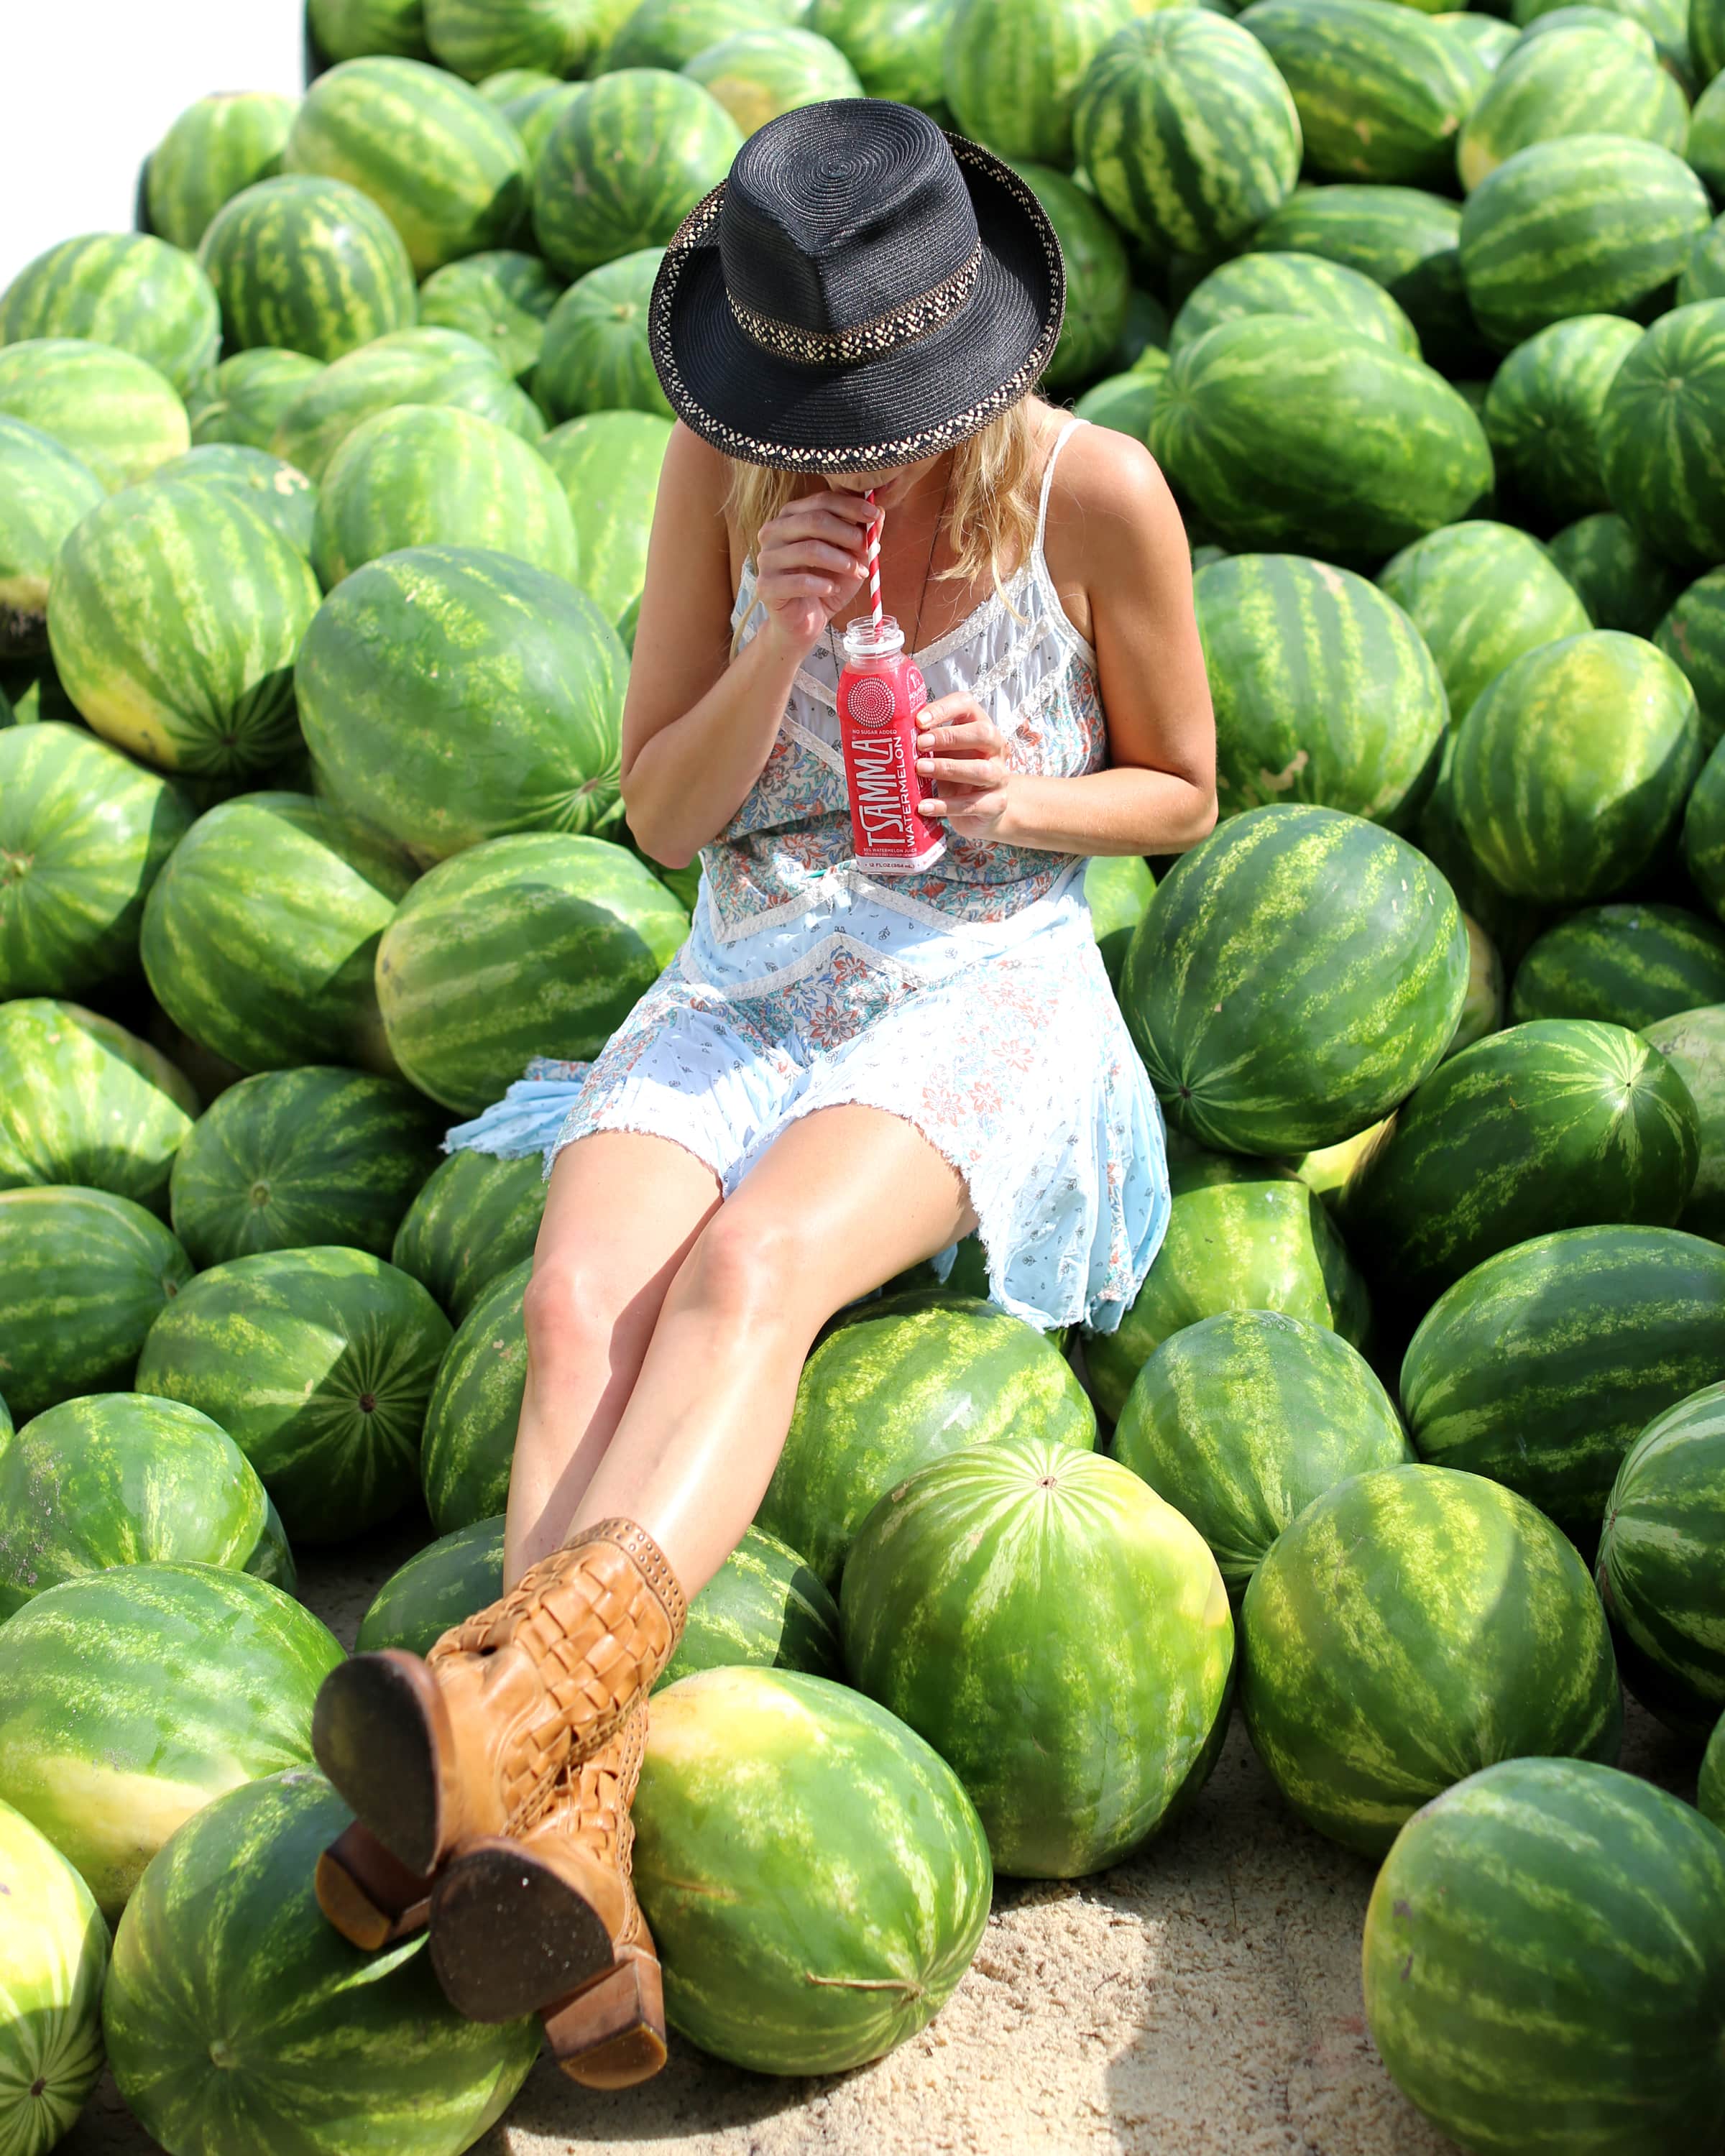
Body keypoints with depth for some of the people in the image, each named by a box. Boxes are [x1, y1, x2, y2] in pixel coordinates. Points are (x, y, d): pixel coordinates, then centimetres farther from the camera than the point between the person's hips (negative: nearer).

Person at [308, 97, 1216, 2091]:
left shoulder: (1095, 493, -6)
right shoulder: (719, 472, -1)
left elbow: (1181, 798, 6)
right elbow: (662, 818, 2)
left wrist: (1033, 797, -16)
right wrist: (775, 642, -17)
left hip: (984, 992, -2)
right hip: (746, 985, 3)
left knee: (746, 1268, -36)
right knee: (583, 1304, -30)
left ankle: (518, 1697, -56)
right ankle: (575, 1855, -45)